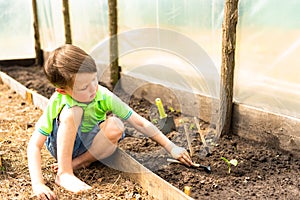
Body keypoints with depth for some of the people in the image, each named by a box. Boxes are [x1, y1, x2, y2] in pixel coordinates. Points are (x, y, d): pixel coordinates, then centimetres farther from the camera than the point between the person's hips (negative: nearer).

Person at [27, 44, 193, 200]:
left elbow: (139, 123, -20)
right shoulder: (57, 102, -27)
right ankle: (63, 173, -26)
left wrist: (171, 147, -22)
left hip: (88, 145, 2)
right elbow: (34, 145, -28)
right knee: (72, 112, -33)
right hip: (62, 145, -2)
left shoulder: (104, 96, -22)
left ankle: (76, 163, -15)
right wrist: (37, 184, -40)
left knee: (115, 126, -30)